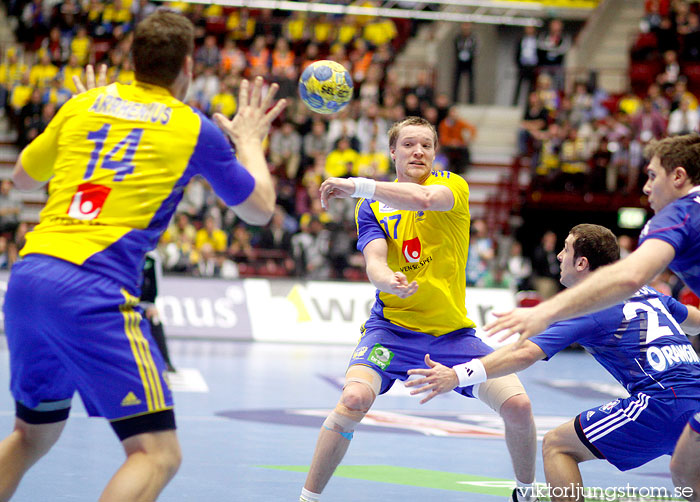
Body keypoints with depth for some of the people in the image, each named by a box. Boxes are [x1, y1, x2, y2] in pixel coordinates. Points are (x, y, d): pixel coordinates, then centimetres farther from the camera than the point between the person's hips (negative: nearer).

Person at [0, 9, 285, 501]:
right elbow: (260, 208, 19)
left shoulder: (82, 106, 17)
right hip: (93, 290, -6)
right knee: (158, 453, -5)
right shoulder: (196, 129, 6)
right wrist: (250, 140, 36)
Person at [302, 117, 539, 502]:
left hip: (452, 331, 1)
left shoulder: (452, 186, -3)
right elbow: (374, 263, -13)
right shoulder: (372, 206, 3)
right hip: (392, 325, -1)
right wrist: (389, 281, -37)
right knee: (353, 399, -28)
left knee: (517, 405, -12)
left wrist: (356, 185, -30)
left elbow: (423, 198, -28)